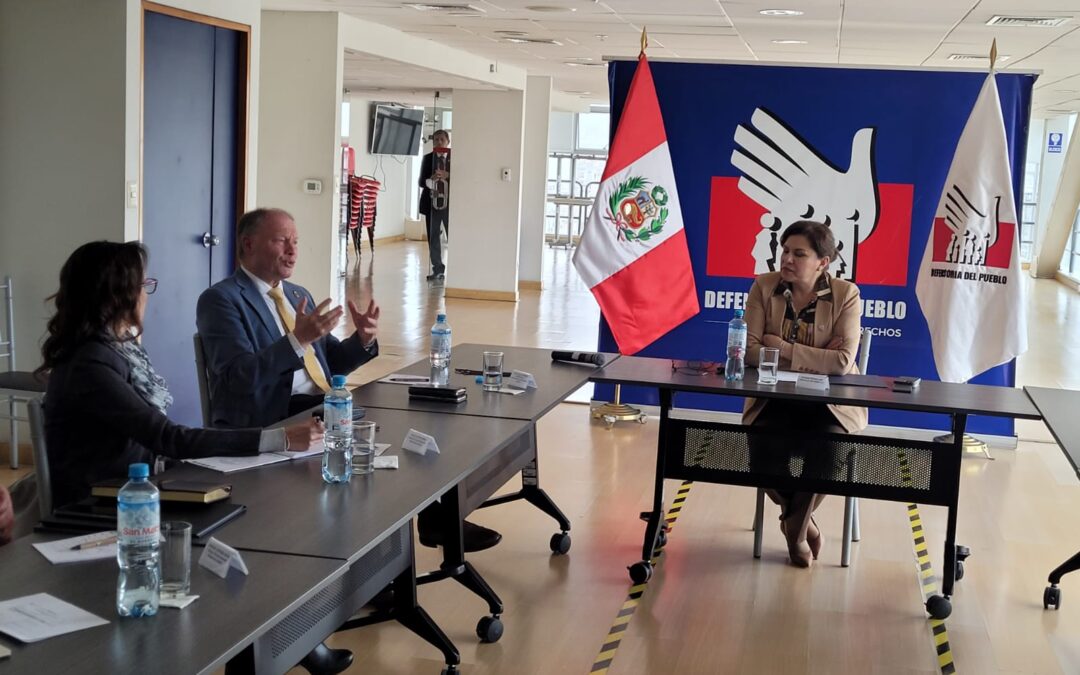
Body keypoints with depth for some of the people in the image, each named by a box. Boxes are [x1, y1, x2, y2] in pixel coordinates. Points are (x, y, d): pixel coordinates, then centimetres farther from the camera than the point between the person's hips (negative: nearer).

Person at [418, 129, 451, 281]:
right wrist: (431, 179, -16)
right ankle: (438, 269, 12)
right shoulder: (428, 158, 10)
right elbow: (422, 181, 5)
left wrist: (446, 175, -18)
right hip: (432, 202, 3)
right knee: (433, 238, 5)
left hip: (449, 203, -3)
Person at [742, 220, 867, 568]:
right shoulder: (764, 287, -2)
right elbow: (750, 350, -11)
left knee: (823, 451, -30)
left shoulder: (845, 294, -6)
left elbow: (843, 361, -17)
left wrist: (783, 348, -18)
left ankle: (795, 524, 3)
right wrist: (817, 358, -17)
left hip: (829, 401, -1)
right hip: (775, 399, 1)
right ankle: (800, 520, 10)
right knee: (764, 454, -25)